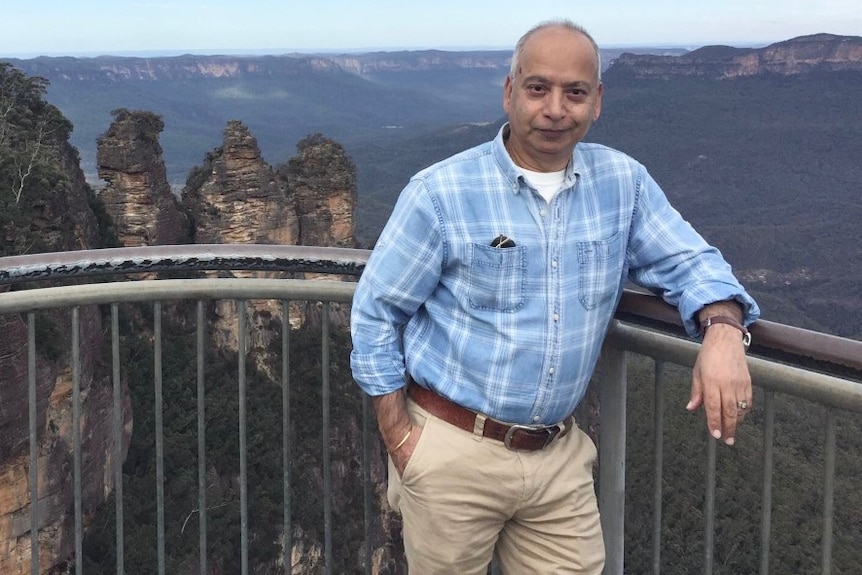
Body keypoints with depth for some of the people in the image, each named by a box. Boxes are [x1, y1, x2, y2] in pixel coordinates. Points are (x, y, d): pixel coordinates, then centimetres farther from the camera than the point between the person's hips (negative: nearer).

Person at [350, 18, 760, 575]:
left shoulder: (623, 183, 0)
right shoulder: (442, 192, -9)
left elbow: (689, 261, 4)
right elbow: (374, 312, -4)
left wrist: (723, 328, -19)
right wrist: (398, 435, -7)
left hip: (559, 456, 3)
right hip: (453, 452, -3)